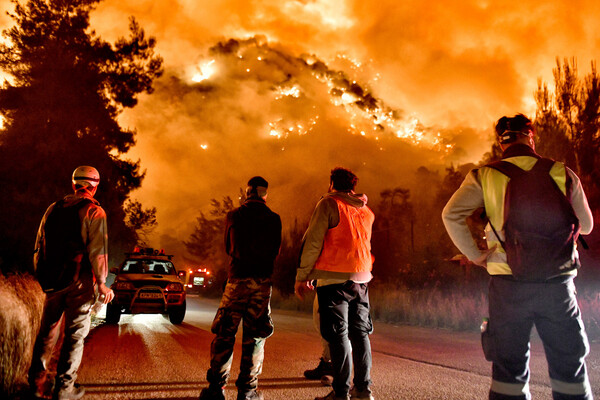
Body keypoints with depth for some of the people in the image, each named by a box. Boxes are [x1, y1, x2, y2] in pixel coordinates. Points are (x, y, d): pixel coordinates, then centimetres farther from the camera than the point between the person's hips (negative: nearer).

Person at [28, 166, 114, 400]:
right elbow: (97, 250, -13)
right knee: (75, 334, 4)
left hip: (52, 281, 5)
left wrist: (42, 277, 21)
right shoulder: (94, 211, -7)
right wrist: (102, 282, -7)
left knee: (47, 332, 16)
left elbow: (39, 245, 13)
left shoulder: (53, 209, 10)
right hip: (79, 283, -5)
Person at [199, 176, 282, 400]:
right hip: (262, 280, 0)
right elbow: (275, 250, 9)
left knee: (225, 333, 7)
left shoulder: (233, 216, 1)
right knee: (254, 335, 7)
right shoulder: (273, 219, 0)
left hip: (237, 279, 0)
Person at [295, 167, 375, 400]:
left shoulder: (328, 203, -3)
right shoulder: (366, 210, 15)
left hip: (335, 278, -6)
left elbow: (312, 242, -8)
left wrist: (302, 276, -5)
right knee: (360, 333, 12)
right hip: (361, 278, 6)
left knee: (338, 335, -3)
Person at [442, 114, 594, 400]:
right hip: (557, 282, 1)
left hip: (508, 283, 0)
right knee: (568, 365, 16)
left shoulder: (485, 175, -2)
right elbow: (585, 226, 11)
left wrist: (474, 255, -4)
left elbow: (451, 214, -13)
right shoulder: (562, 173, 1)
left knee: (509, 365, 11)